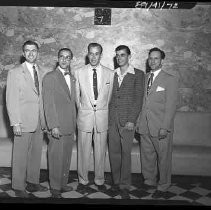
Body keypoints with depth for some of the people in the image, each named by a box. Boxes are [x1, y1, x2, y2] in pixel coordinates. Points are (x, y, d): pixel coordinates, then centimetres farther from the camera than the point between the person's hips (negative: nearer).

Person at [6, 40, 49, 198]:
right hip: (23, 121, -4)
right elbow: (11, 100, -6)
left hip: (40, 121, 4)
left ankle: (33, 182, 28)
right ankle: (18, 187, 18)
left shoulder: (44, 72, 8)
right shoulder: (15, 72, -3)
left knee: (36, 154, 12)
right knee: (20, 156, 4)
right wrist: (15, 123, -11)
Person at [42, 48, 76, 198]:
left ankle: (63, 183, 27)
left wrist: (74, 123, 13)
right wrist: (53, 126, -16)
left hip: (70, 126, 6)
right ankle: (55, 188, 15)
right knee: (56, 158, 1)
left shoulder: (72, 78, 15)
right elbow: (48, 104, -12)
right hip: (57, 126, -6)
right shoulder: (50, 77, -7)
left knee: (67, 157, 13)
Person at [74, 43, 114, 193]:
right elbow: (76, 95, 10)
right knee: (83, 151, 5)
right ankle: (83, 181, 21)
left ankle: (100, 180, 24)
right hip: (85, 116, 0)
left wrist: (104, 111, 7)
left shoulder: (110, 73, 3)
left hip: (102, 117, 0)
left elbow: (110, 96, 8)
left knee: (101, 151, 8)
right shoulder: (79, 73, 3)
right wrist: (82, 110, 8)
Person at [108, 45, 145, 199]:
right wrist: (107, 117, 5)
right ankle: (116, 182, 21)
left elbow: (139, 99, -5)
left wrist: (132, 120, -11)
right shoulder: (112, 74, 14)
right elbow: (109, 97, 14)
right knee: (114, 152, 8)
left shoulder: (138, 74, 1)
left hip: (127, 120, -4)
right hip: (112, 120, 4)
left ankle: (125, 186, 9)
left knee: (126, 153, -2)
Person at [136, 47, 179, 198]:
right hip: (145, 126, 6)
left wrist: (165, 127, -16)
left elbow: (171, 104, -12)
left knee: (163, 158, 6)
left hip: (161, 127, -5)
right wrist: (139, 121, 9)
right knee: (147, 156, 15)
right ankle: (149, 181, 34)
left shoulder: (171, 78, -7)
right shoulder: (145, 77, 12)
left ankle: (163, 187, 24)